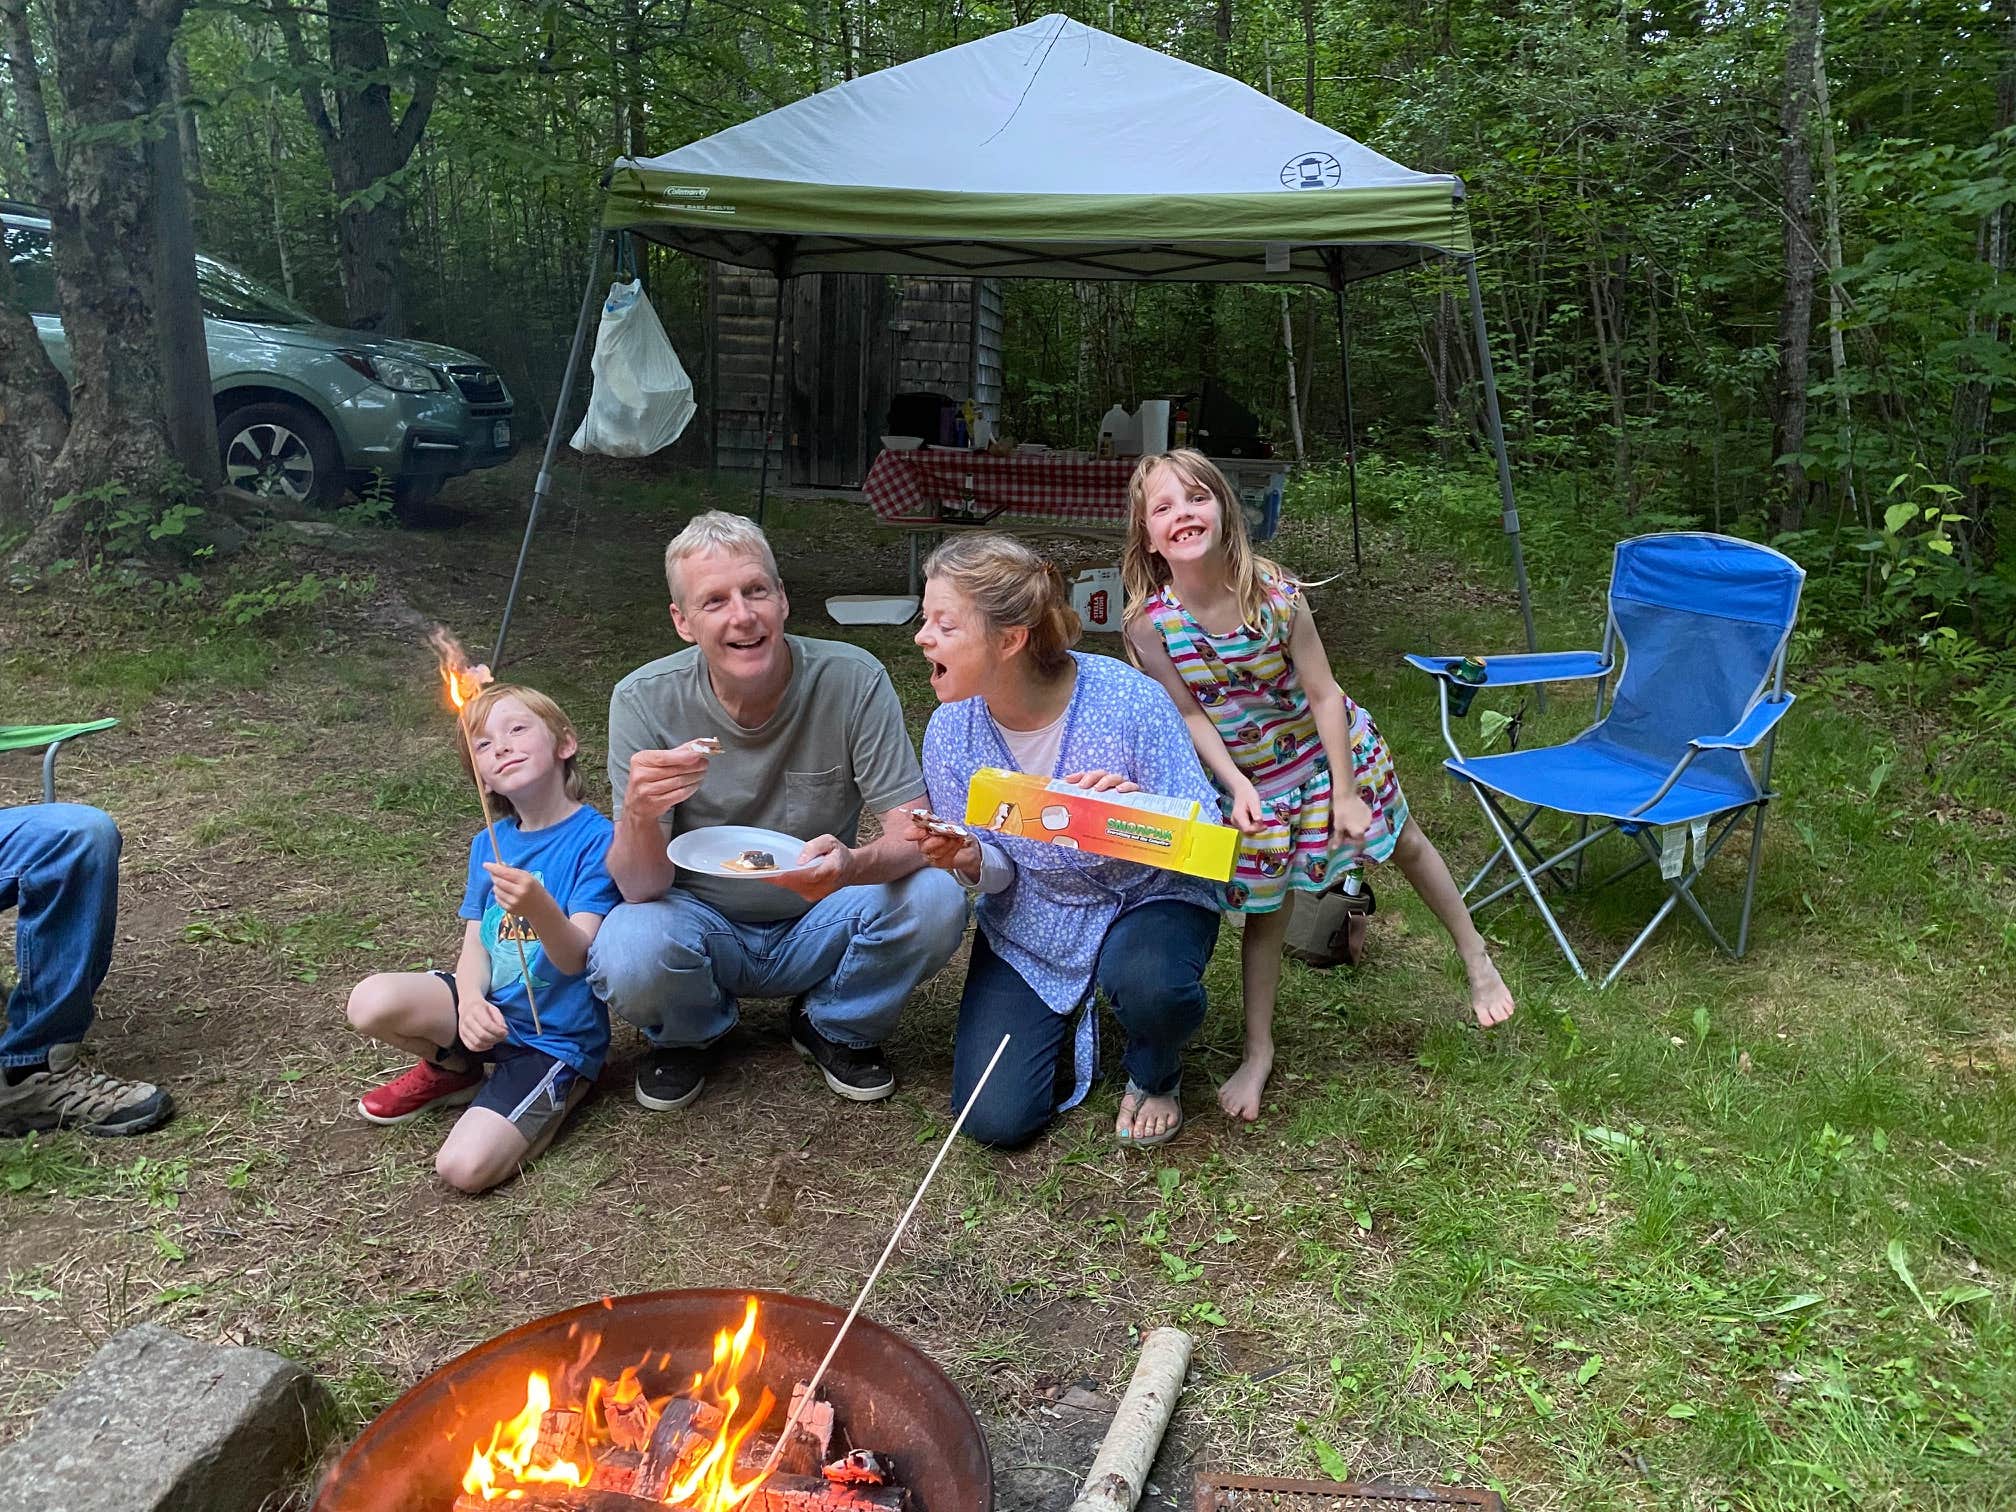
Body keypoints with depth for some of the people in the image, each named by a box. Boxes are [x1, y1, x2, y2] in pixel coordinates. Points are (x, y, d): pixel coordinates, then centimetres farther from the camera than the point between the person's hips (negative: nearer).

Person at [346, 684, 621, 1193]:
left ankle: (561, 1092, 9)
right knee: (371, 1002, -20)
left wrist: (539, 908, -44)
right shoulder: (489, 844, 6)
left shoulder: (595, 839, -15)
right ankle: (454, 1071, 11)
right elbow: (475, 944, 3)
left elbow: (575, 958, -22)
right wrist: (472, 1002, -19)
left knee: (466, 1167, -21)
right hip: (488, 1013, 6)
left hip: (557, 1038, -6)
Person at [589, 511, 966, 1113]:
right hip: (703, 925, 0)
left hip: (818, 927, 1)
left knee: (936, 899, -27)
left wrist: (855, 865, -44)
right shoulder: (645, 701, -16)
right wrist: (639, 816, -41)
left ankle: (834, 1027, 6)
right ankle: (686, 1034, 7)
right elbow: (640, 888, -17)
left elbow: (914, 837, -20)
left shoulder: (853, 680, -18)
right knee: (627, 955, -33)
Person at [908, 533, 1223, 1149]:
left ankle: (1155, 1074, 1)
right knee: (994, 1119, -8)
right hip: (1031, 925, 3)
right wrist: (969, 861, -25)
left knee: (1148, 983, -38)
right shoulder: (949, 732, -13)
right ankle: (1063, 1018, 25)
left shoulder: (1130, 700, -25)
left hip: (1148, 898, -2)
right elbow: (999, 873, -2)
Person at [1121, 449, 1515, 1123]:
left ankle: (1476, 958, 43)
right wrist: (1236, 785, -27)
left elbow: (1324, 694, -19)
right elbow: (1188, 714, -16)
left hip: (1326, 746, 0)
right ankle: (1258, 1052, 25)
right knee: (1263, 910, 9)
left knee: (1405, 844, 18)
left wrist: (1345, 793, -17)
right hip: (1247, 775, 0)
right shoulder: (1148, 621, -24)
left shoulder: (1275, 593, -27)